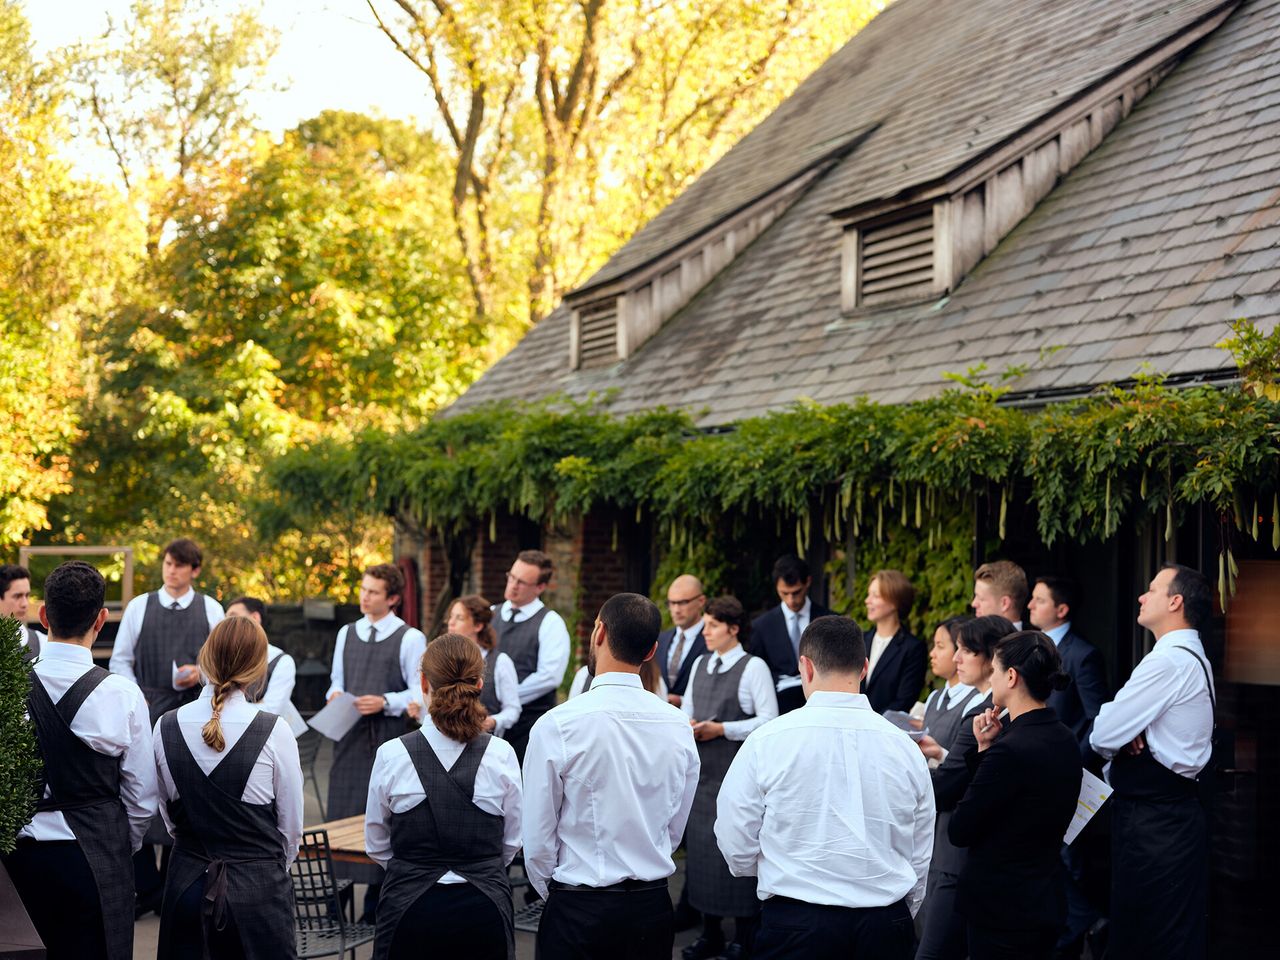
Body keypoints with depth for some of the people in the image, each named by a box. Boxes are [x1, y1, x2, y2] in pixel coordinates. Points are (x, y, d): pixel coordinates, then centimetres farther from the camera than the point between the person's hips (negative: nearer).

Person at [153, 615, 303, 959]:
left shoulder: (166, 728, -4)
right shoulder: (273, 730, -13)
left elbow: (168, 815, 8)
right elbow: (292, 827, -2)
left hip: (187, 884, 3)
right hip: (259, 889, -3)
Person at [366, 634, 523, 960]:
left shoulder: (392, 755, -8)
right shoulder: (501, 754, -5)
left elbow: (377, 847, 4)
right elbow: (512, 843, 6)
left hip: (409, 908, -1)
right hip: (485, 911, 1)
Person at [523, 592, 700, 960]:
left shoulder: (556, 726, -15)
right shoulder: (678, 727, -4)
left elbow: (537, 840, -10)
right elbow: (674, 830, 6)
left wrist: (555, 895, 8)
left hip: (576, 914, -4)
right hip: (653, 908, 4)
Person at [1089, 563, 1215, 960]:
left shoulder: (1168, 662, -19)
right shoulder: (1191, 656, 16)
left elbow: (1103, 737, -20)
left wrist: (1118, 741, 3)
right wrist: (1126, 738, -5)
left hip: (1153, 820, -10)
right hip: (1175, 806, 11)